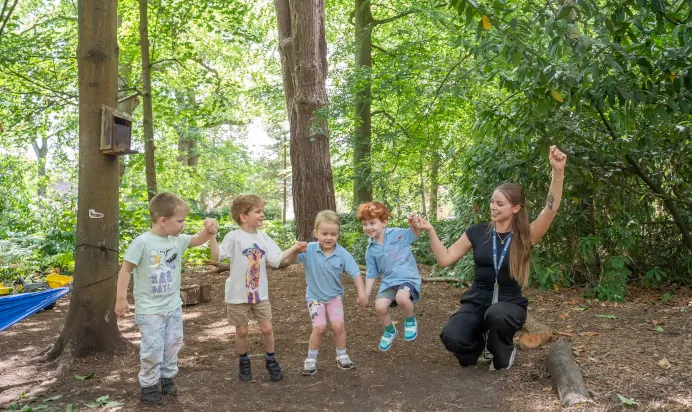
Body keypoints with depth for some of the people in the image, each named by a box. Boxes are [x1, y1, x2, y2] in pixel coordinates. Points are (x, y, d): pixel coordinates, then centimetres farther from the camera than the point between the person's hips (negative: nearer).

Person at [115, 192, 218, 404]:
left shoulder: (178, 240, -1)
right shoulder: (142, 242, -20)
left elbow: (197, 240, 10)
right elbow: (126, 269, -15)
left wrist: (209, 230, -13)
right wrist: (121, 298, -14)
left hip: (174, 306, 6)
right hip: (150, 309, -6)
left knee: (173, 345, 16)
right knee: (153, 349, -1)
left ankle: (168, 378, 34)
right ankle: (148, 384, 18)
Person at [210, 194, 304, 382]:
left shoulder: (263, 237, 2)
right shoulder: (234, 237, -15)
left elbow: (277, 259, 0)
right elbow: (217, 256, -26)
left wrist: (294, 249, -8)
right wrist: (211, 236, -38)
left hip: (260, 293, 4)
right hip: (238, 294, -4)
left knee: (267, 328, 8)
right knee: (242, 331, 10)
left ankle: (271, 360, 28)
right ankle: (243, 362, 32)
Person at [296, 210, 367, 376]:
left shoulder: (343, 254, -17)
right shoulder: (309, 250, -20)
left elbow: (356, 274, -15)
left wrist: (362, 294, -25)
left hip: (334, 295, 1)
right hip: (314, 296, -1)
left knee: (338, 325, -9)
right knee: (319, 327, -12)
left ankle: (342, 356, 16)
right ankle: (311, 360, 10)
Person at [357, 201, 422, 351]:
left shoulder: (397, 233, -6)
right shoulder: (371, 250, 3)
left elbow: (414, 235, 5)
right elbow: (371, 275, 10)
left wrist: (413, 225, -19)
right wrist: (365, 295, 7)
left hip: (408, 277, -4)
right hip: (388, 281, 4)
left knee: (401, 297, -34)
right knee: (380, 306, -16)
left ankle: (410, 321, 0)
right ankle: (390, 331, 18)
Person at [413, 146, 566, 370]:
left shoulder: (525, 236, -5)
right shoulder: (477, 232, 0)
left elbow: (551, 208, -21)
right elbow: (444, 259, 2)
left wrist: (558, 171, -34)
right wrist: (430, 230, -10)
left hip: (510, 303, -1)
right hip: (477, 301, 1)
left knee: (497, 315, -40)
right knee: (451, 337, -29)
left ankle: (503, 355, -3)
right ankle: (479, 345, 10)